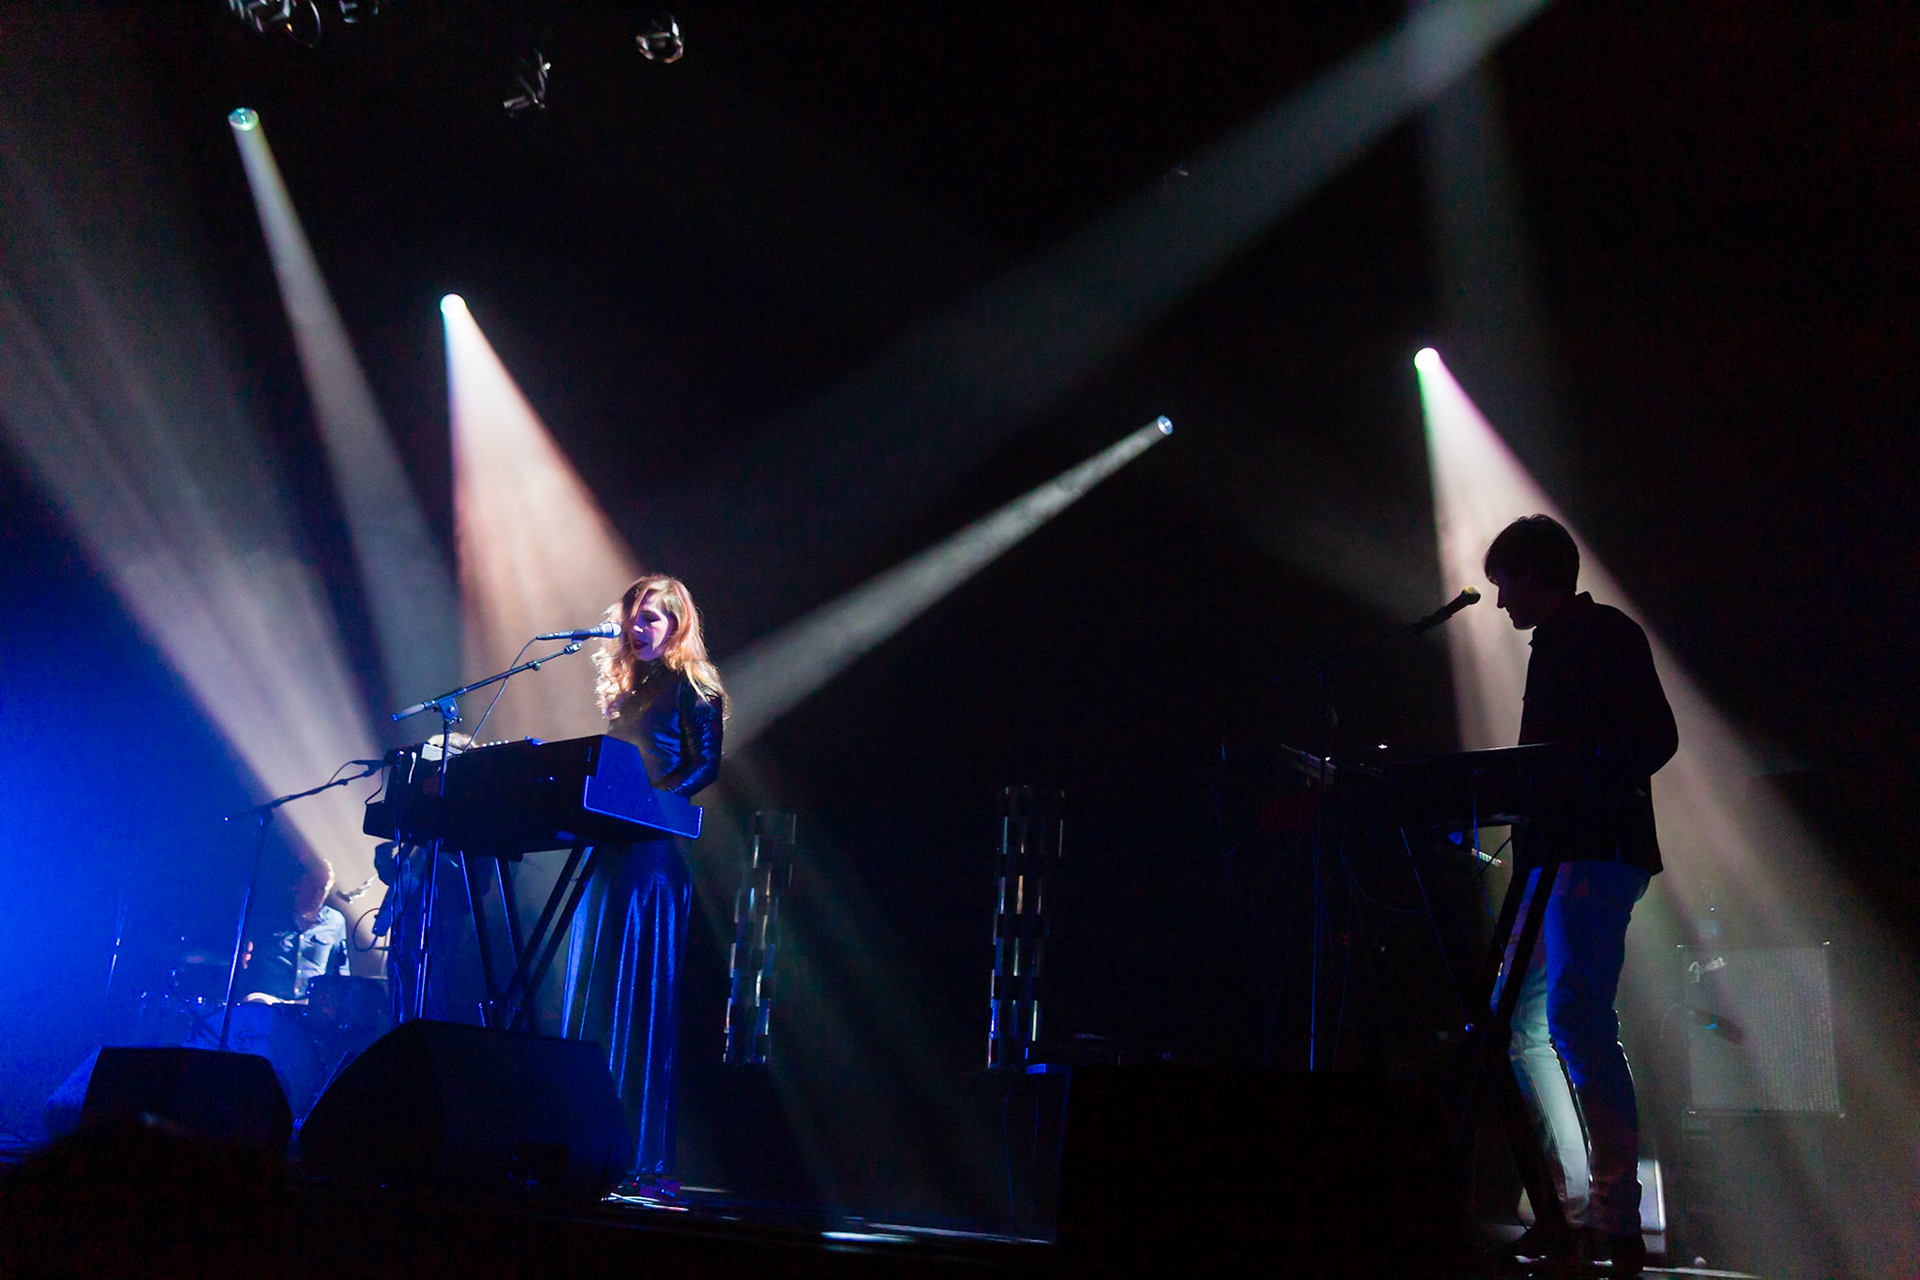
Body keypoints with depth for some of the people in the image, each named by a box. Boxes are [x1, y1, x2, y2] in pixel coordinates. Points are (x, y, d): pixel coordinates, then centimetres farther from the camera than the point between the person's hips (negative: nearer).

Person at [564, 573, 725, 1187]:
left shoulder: (692, 687, 0)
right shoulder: (624, 685, 21)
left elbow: (704, 766, -9)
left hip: (655, 853, -8)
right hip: (608, 849, 8)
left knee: (640, 1001, -8)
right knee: (589, 994, 5)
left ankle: (643, 1156, -5)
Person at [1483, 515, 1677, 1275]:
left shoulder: (1605, 633, -2)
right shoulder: (1555, 646, 24)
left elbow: (1656, 737, -14)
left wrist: (1584, 796, -22)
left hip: (1595, 851, -10)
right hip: (1555, 856, 10)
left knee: (1576, 1020, -17)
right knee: (1528, 1025, 7)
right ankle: (1580, 1210, 9)